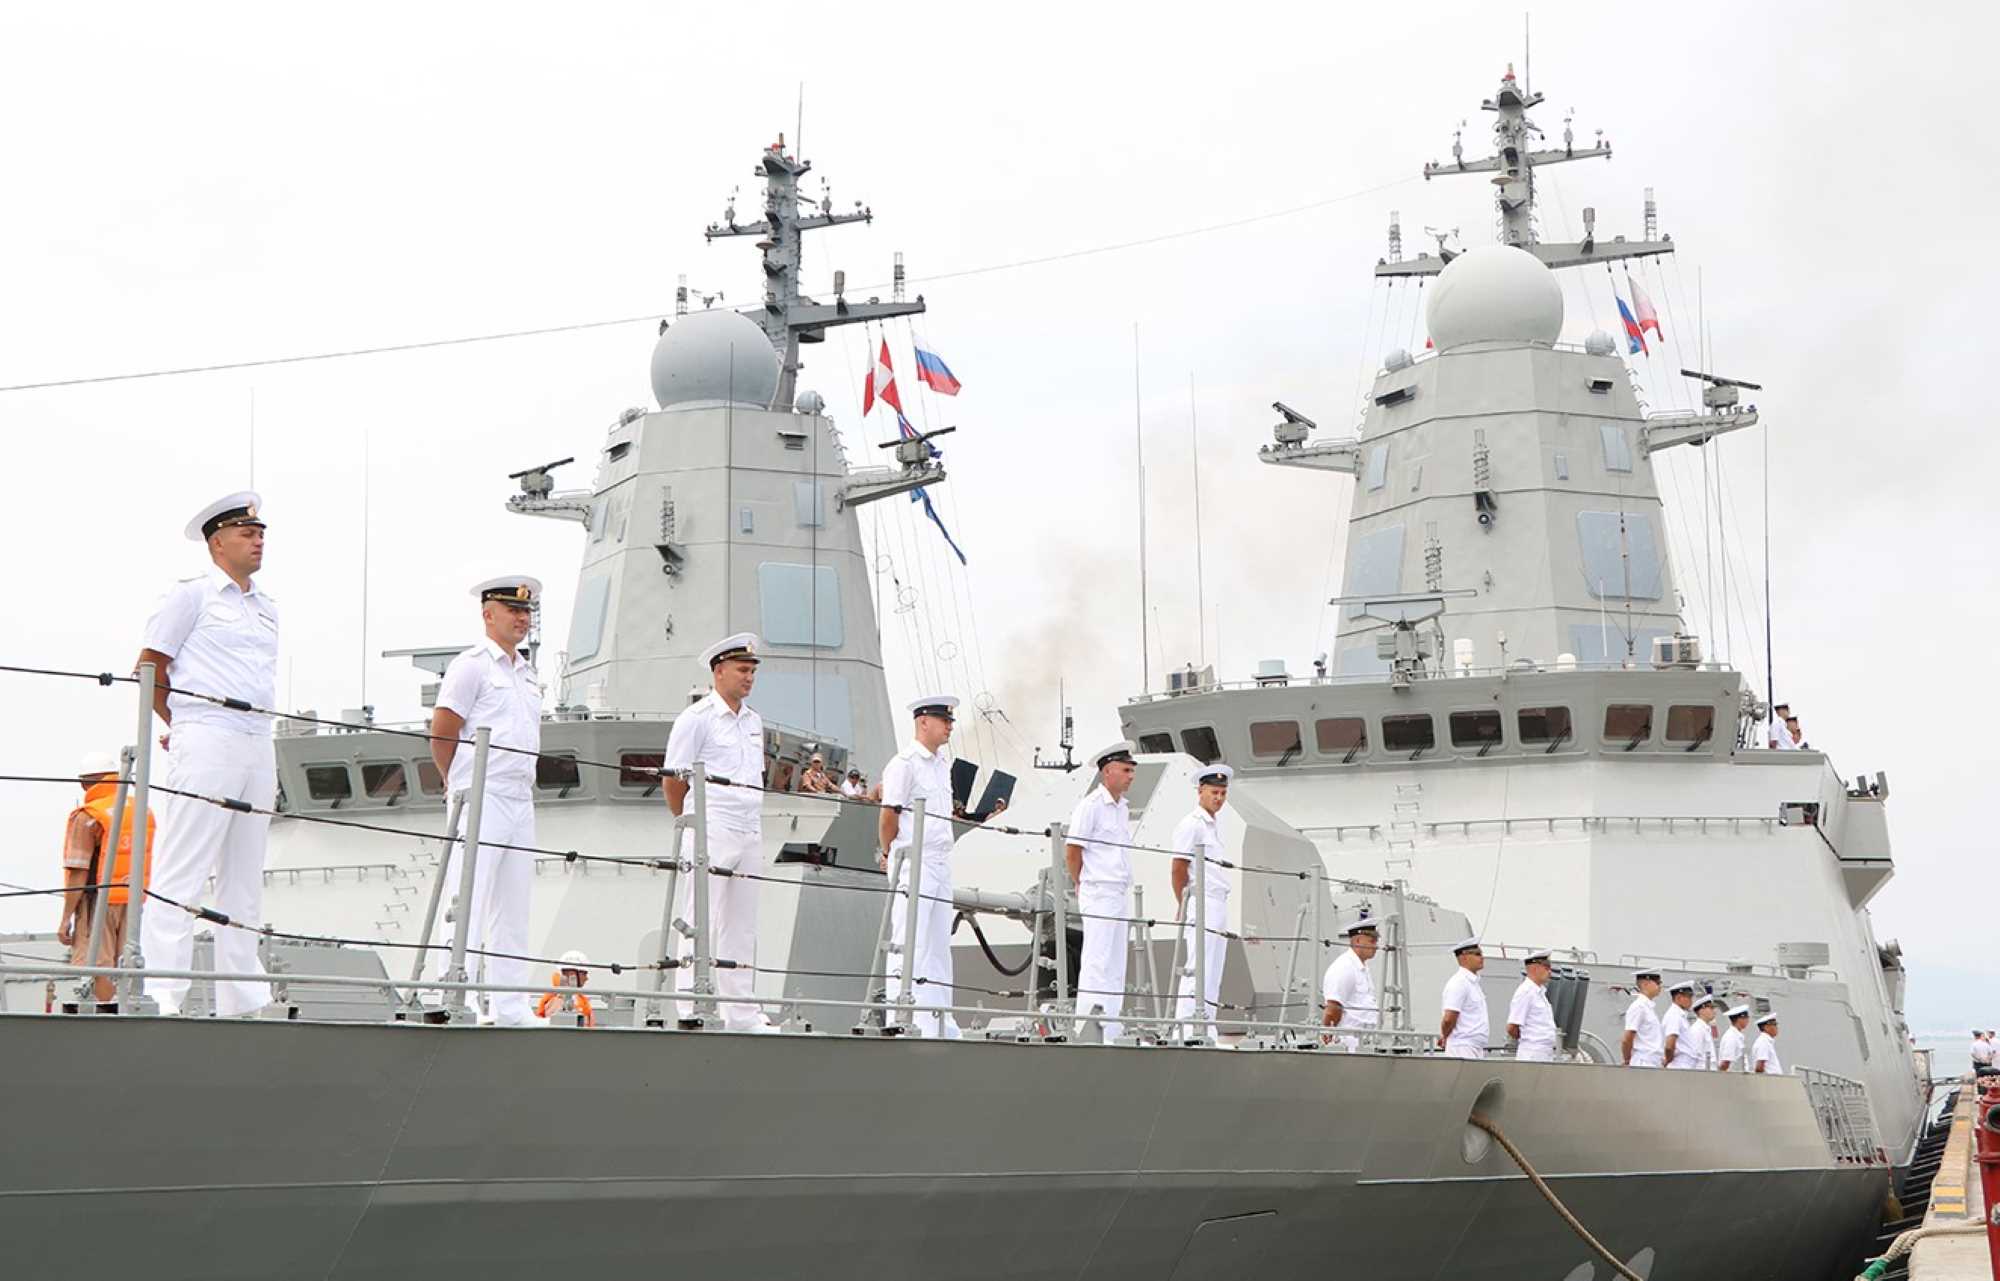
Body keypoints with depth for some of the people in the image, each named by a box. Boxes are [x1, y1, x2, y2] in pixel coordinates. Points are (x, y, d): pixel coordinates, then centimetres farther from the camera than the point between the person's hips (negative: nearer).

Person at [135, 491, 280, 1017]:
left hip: (258, 744, 8)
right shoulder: (192, 595, -1)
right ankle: (161, 997, -13)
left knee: (244, 877, 9)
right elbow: (148, 668, -1)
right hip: (207, 742, -8)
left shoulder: (266, 606, 20)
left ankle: (242, 999, 12)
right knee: (180, 872, -10)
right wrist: (183, 727, 8)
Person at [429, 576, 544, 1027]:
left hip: (520, 803, 8)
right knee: (468, 905, -11)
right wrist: (463, 788, 1)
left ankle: (511, 1011, 10)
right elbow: (441, 736, -8)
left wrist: (525, 789, 16)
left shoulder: (527, 673, 19)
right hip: (482, 802, -8)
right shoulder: (472, 665, -5)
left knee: (513, 909, 8)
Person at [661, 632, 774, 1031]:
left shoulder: (753, 721, 17)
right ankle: (690, 1011, -6)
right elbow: (672, 780, -4)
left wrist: (753, 827, 17)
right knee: (700, 923, -7)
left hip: (750, 834, 8)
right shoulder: (696, 718, -6)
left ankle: (742, 1013, 13)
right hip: (711, 834, -7)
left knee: (741, 925, 9)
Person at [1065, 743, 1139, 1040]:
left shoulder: (1123, 808, 16)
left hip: (1119, 894, 9)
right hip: (1099, 894, -9)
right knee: (1097, 963, -11)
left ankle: (1111, 1033, 14)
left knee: (1115, 968, 10)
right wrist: (1084, 886, 0)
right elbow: (1072, 851, -10)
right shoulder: (1090, 805, -11)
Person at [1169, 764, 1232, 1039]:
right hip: (1202, 903, -9)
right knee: (1198, 969, -12)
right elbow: (1178, 869, -12)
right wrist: (1186, 908, -9)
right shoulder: (1191, 825, -9)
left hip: (1219, 905, 9)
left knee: (1213, 973, 11)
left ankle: (1206, 1030, 15)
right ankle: (1189, 1029, -14)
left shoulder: (1214, 826, 20)